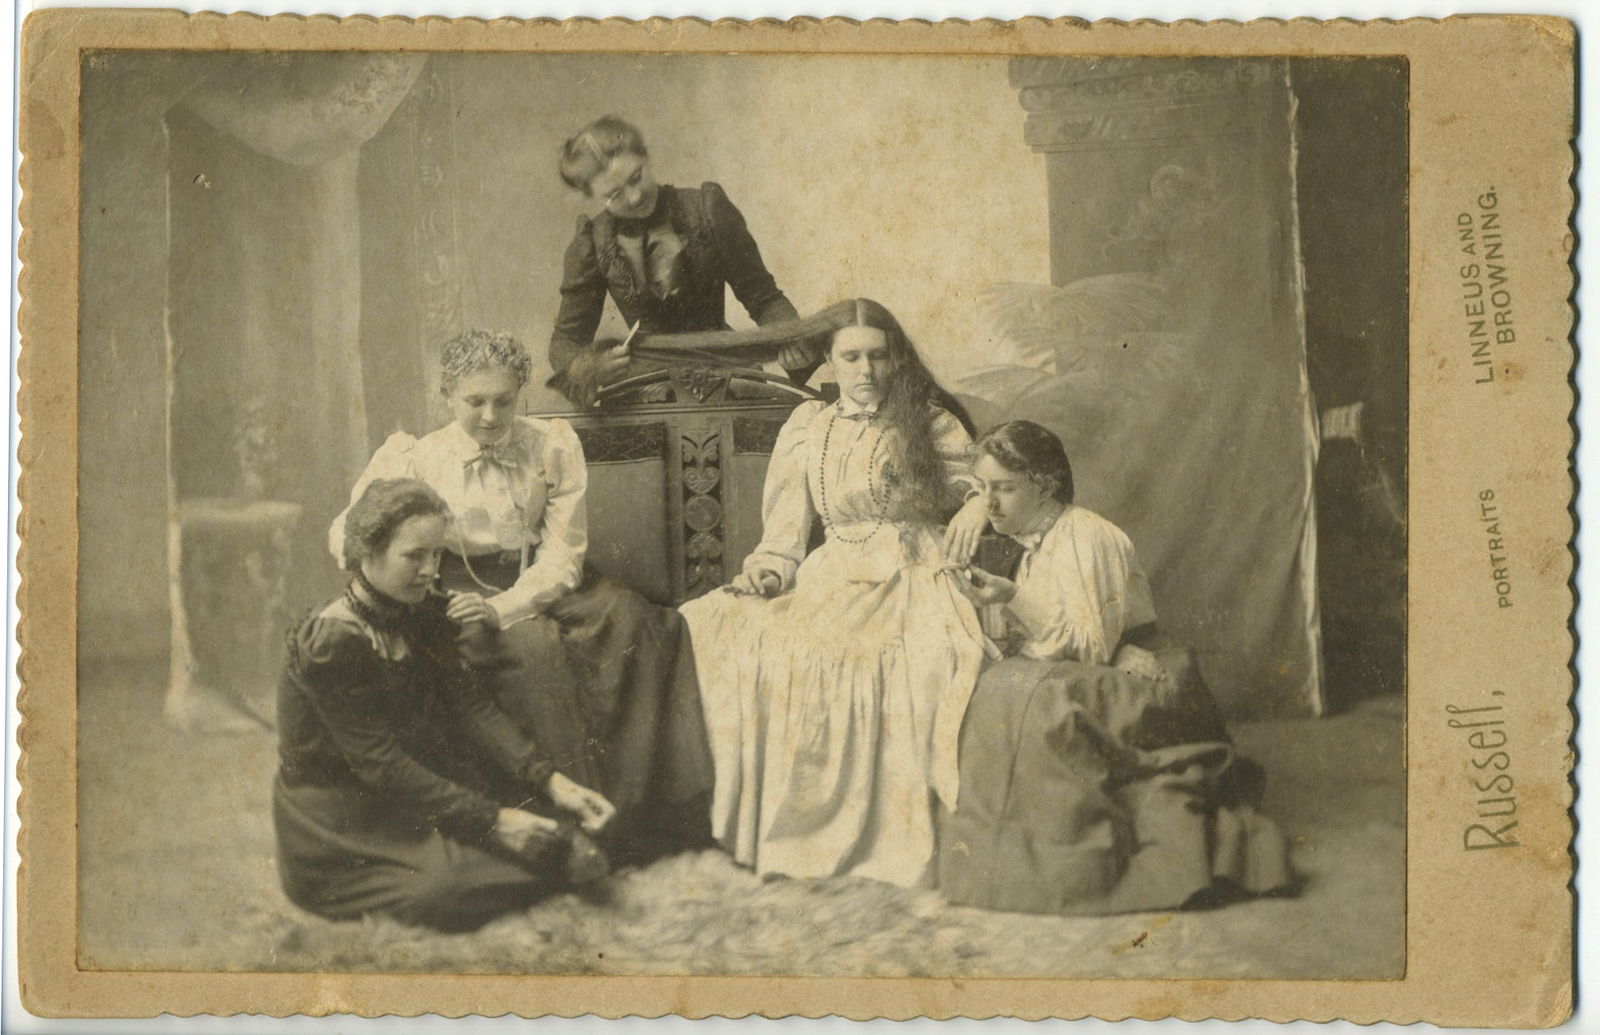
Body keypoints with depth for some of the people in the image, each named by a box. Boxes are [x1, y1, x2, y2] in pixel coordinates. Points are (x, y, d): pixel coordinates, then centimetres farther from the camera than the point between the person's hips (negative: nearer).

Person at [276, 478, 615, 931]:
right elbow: (380, 766, -25)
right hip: (338, 822, -8)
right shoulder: (333, 641, -24)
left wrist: (554, 782, -17)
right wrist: (494, 820, -29)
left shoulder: (418, 615, 3)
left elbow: (469, 705, -4)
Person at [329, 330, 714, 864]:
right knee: (535, 646, -35)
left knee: (643, 626, -25)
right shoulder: (419, 459, 0)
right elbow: (350, 530, 4)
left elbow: (563, 554, -4)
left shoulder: (552, 446, 1)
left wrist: (502, 607, -20)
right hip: (464, 589, -2)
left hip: (545, 586, 2)